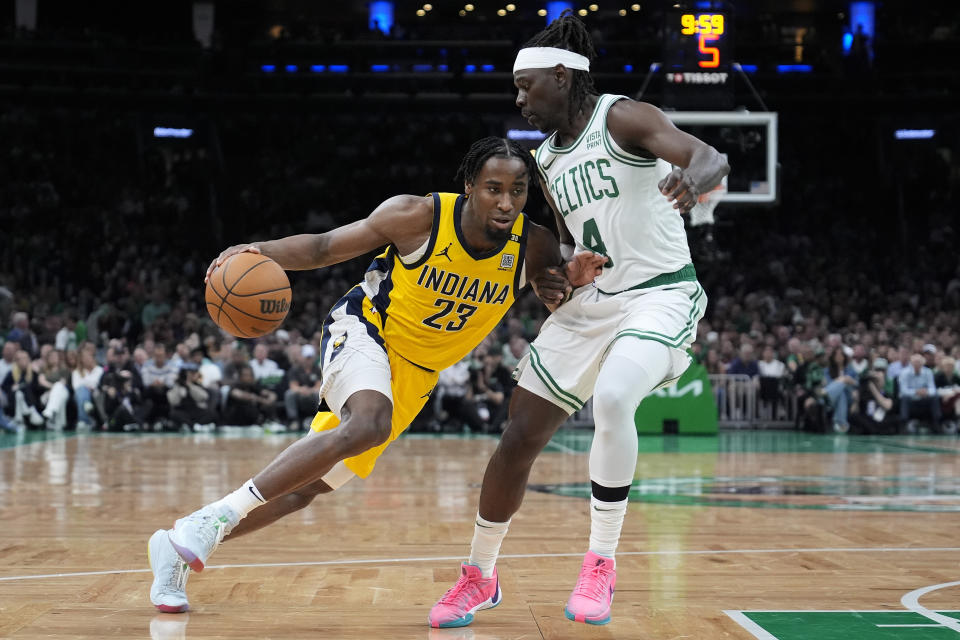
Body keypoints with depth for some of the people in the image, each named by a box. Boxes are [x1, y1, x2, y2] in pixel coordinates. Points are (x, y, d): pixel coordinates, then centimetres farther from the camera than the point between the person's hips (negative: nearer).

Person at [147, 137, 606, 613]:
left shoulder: (532, 246, -11)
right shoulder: (419, 216, -20)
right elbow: (324, 247, -10)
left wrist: (573, 281, -21)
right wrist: (262, 250, -29)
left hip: (415, 375, 5)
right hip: (363, 329, -5)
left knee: (303, 487, 3)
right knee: (369, 425, -37)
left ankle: (182, 545, 16)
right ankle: (216, 516, -31)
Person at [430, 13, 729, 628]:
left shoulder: (623, 117, -11)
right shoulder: (547, 159, 11)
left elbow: (713, 159, -26)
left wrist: (692, 179, -48)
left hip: (659, 294, -7)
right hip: (587, 303, 7)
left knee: (612, 400, -35)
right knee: (519, 438, 4)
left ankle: (601, 564, -18)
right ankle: (480, 576, 23)